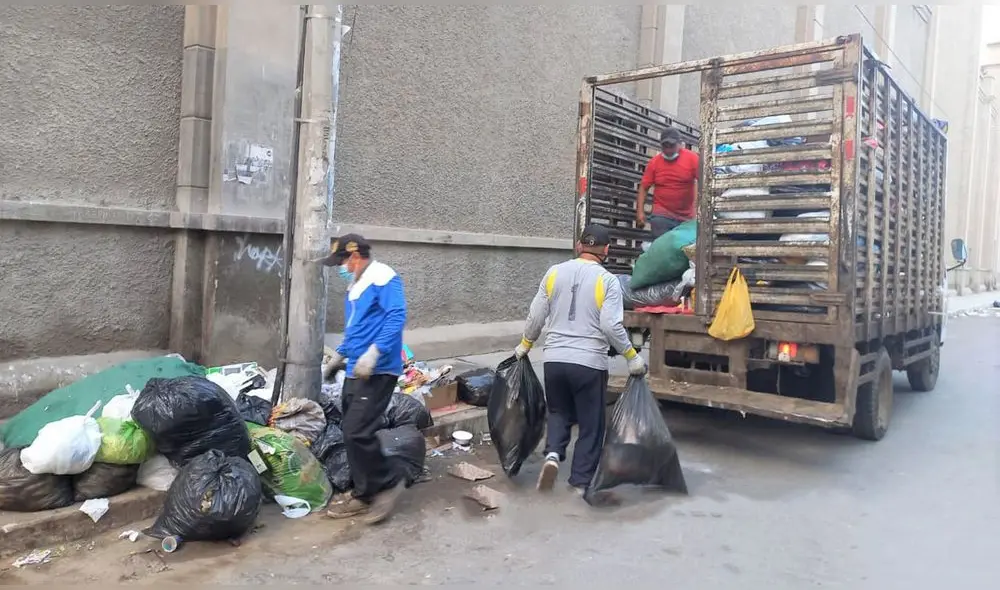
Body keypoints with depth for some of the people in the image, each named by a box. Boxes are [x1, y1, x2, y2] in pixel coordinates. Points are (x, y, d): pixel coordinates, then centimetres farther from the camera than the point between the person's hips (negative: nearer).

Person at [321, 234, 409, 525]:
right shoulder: (355, 287, 20)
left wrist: (374, 352, -29)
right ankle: (364, 495, 21)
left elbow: (397, 317, -23)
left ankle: (389, 482, 5)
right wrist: (340, 354, 34)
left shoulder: (383, 278, -11)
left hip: (377, 371, -10)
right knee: (351, 433, 11)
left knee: (357, 432, -14)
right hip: (356, 371, 10)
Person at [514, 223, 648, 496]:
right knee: (590, 425, 12)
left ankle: (552, 454, -1)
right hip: (590, 364, -3)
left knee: (559, 413, 23)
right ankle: (580, 482, 17)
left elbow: (536, 316, 7)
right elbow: (611, 326, -13)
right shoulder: (608, 280, -7)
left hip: (554, 360, 3)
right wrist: (633, 357, -1)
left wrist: (524, 346, 22)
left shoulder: (554, 272, 4)